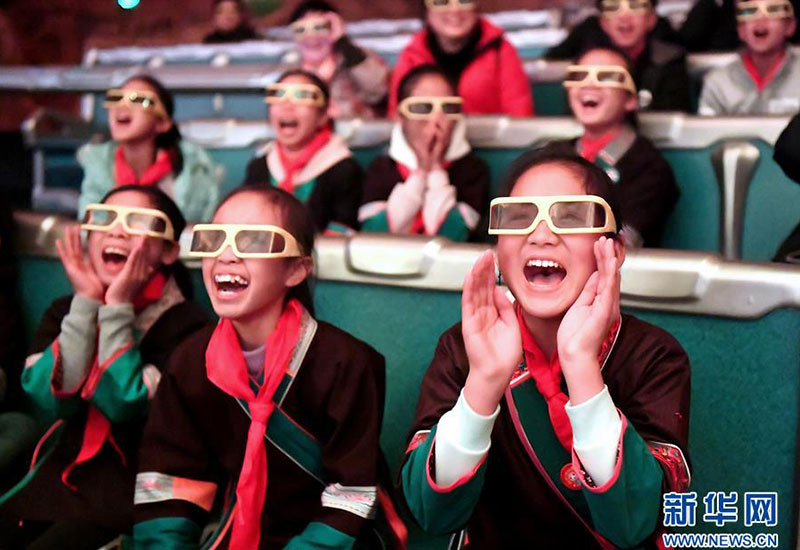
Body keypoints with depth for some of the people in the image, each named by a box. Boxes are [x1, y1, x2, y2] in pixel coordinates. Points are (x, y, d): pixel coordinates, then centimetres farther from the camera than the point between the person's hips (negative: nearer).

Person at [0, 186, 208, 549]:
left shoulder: (184, 323, -9)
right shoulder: (65, 311, 6)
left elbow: (123, 405, -19)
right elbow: (49, 400, -9)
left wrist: (117, 308, -17)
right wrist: (87, 302, -13)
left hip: (127, 494, -5)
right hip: (55, 480, 5)